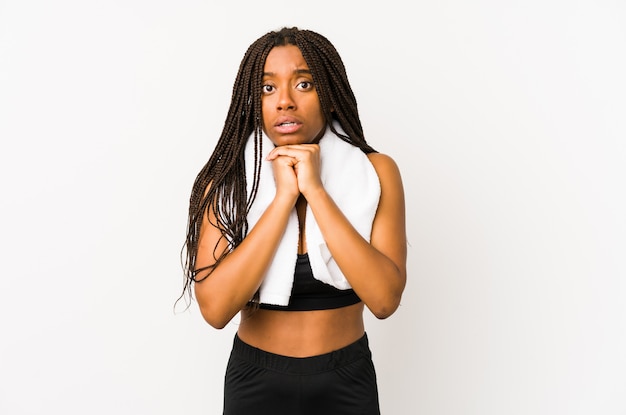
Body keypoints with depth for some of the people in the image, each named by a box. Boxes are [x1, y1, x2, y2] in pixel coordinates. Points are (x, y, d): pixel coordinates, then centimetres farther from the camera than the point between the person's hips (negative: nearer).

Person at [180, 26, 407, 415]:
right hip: (256, 381, 0)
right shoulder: (225, 181, -11)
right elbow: (215, 308, -21)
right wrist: (284, 197, -24)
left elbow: (385, 299, -21)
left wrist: (315, 190, -24)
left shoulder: (377, 172, -11)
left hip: (348, 380, 1)